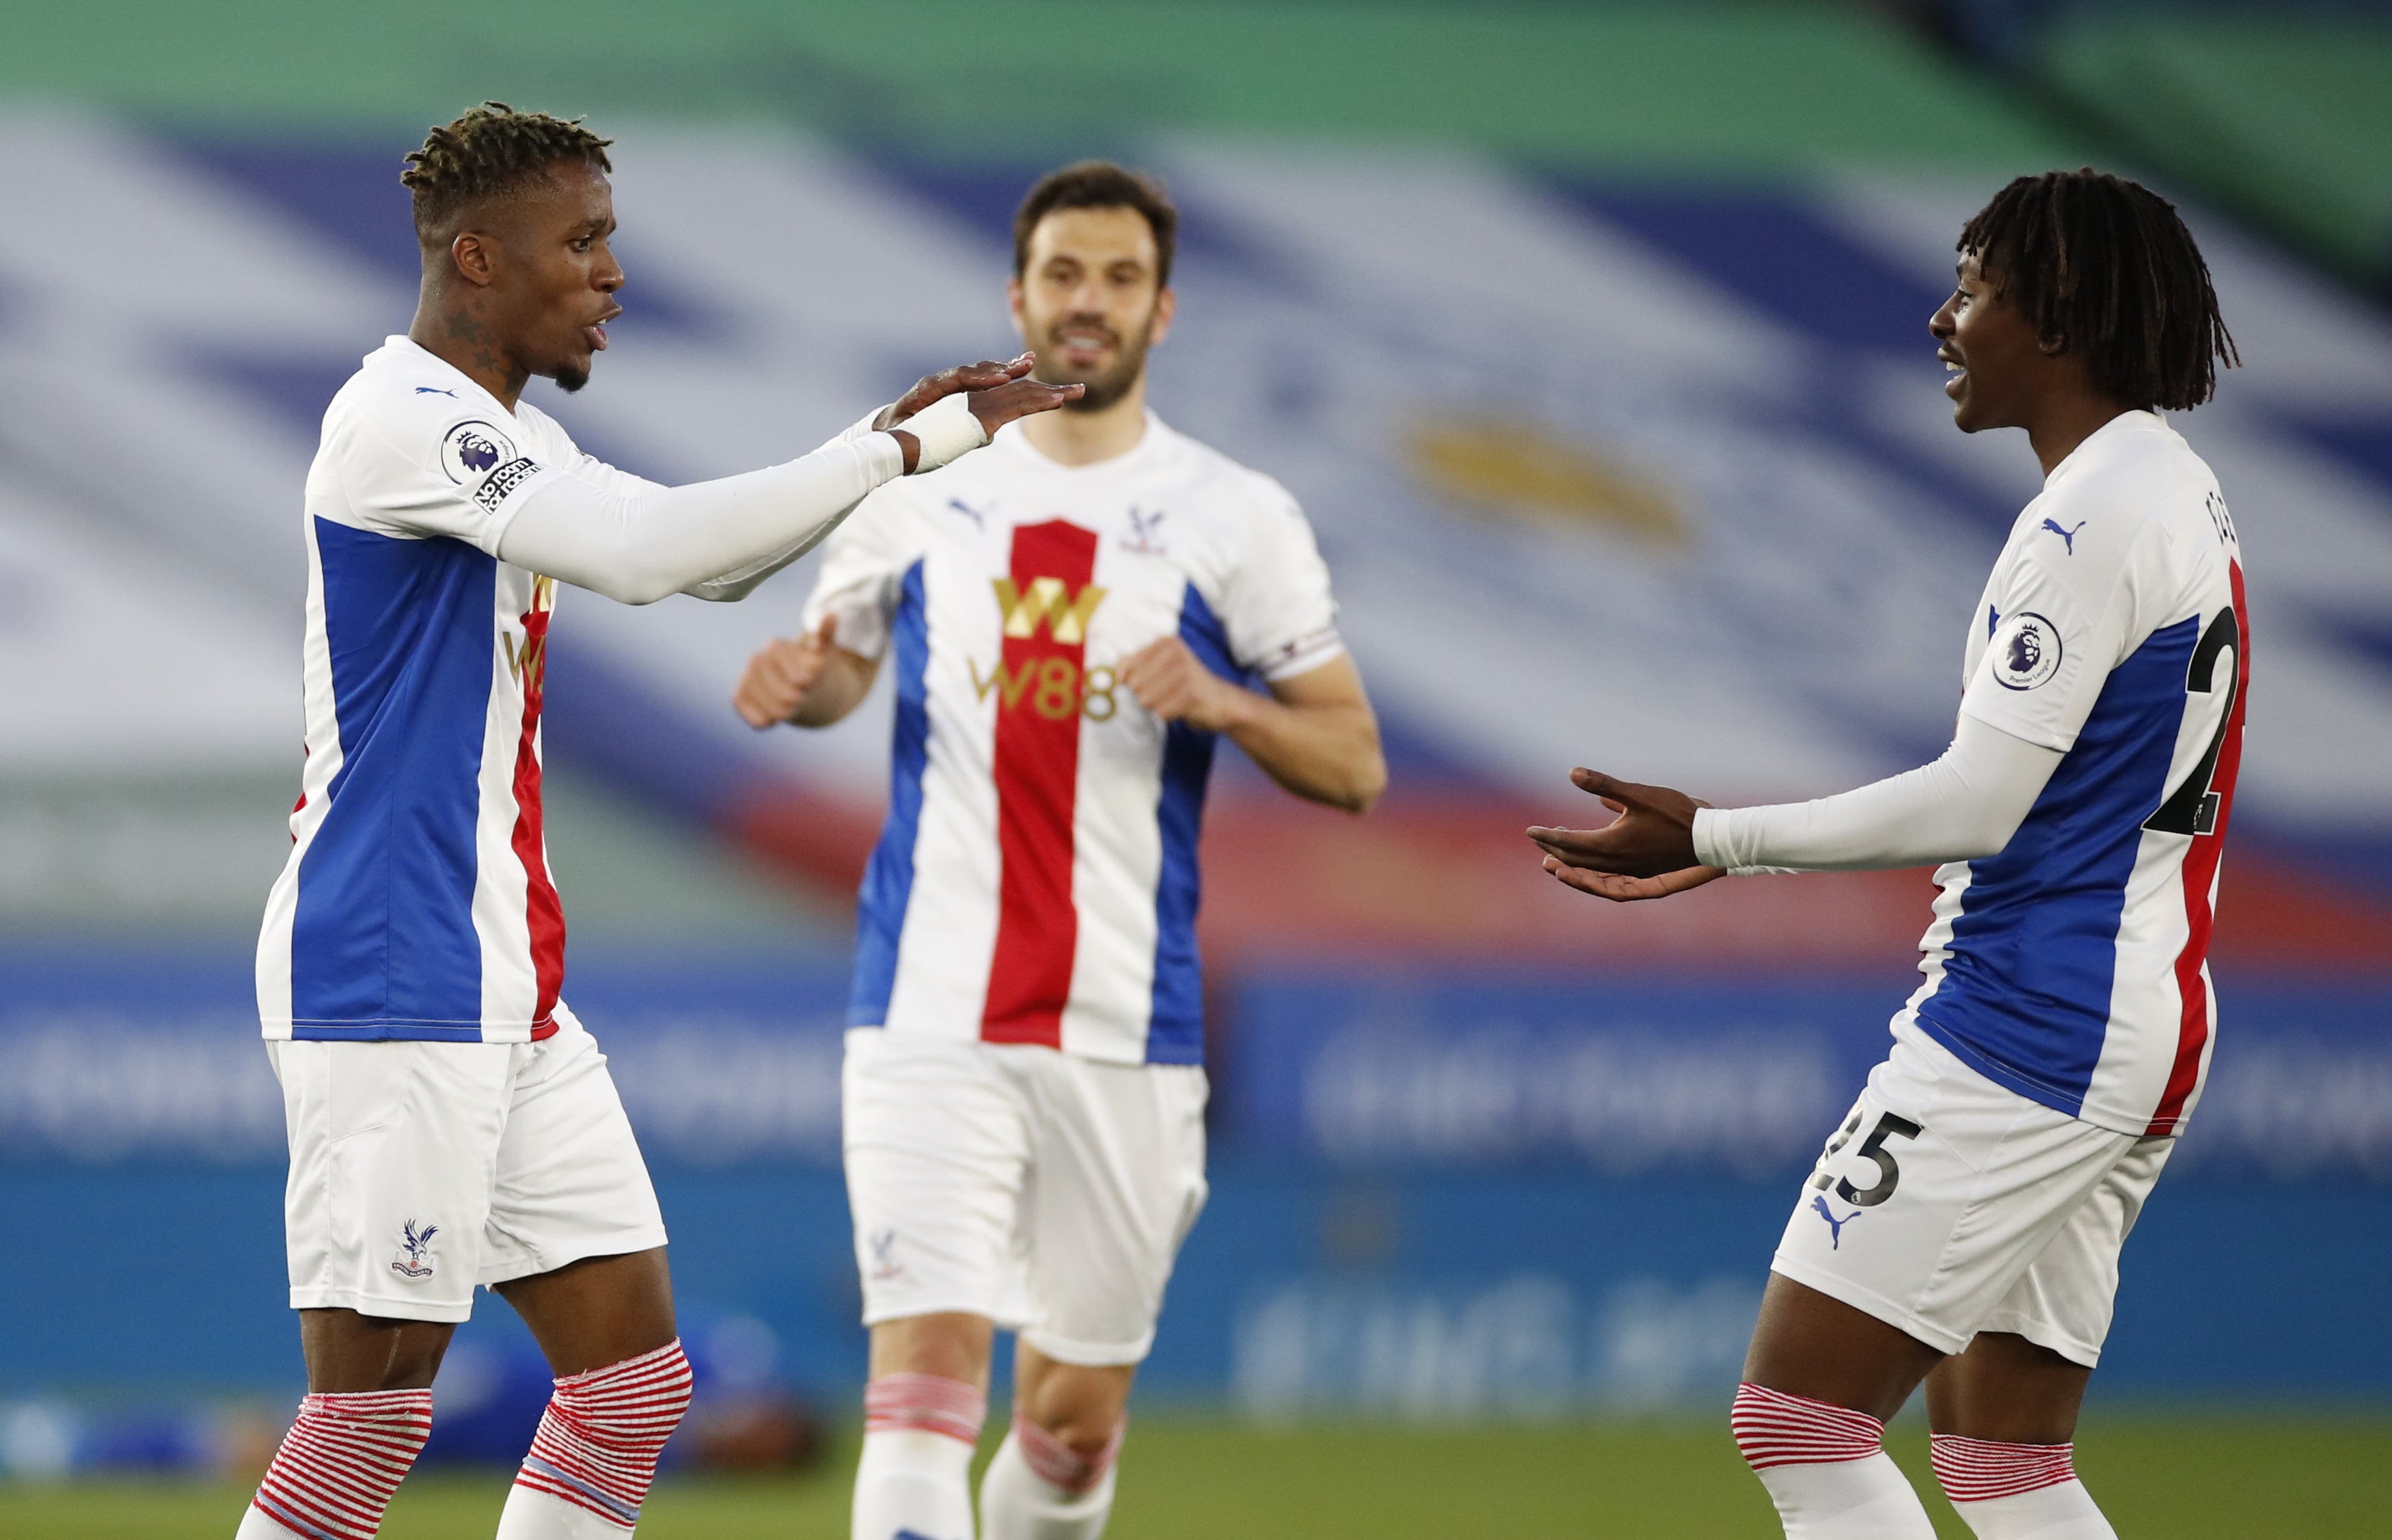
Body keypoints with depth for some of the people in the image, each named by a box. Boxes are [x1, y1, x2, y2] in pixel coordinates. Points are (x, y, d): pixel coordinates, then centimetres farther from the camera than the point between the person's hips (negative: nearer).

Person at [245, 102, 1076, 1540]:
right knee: (374, 1408, -9)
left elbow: (710, 557, 26)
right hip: (387, 984, -10)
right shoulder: (403, 422, -15)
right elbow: (648, 550, -26)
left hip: (509, 988, 10)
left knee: (636, 1380, 7)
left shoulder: (510, 438, 17)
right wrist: (909, 446, -20)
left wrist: (898, 432, 10)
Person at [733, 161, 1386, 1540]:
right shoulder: (920, 485, 7)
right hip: (929, 1012, 0)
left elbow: (1355, 764, 4)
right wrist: (796, 684, 0)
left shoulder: (1235, 519, 3)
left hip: (1128, 1022, 0)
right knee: (927, 1365, -17)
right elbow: (845, 665, 24)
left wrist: (1223, 701, -15)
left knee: (1076, 1415, 8)